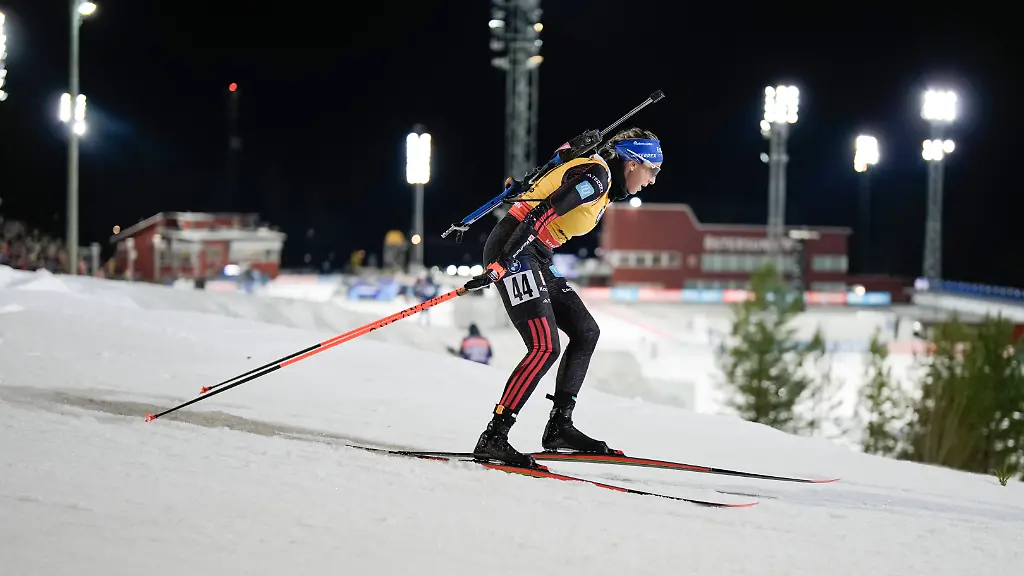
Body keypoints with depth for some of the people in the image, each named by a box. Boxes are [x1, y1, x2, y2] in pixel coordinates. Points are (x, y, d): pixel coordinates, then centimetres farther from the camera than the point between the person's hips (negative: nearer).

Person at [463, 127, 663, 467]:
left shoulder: (605, 187, 17)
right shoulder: (596, 175, -14)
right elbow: (541, 213, -23)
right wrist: (500, 265, -29)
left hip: (535, 257, 11)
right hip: (512, 251, -11)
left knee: (586, 333, 10)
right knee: (545, 348, -18)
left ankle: (559, 427, 12)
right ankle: (493, 438, -18)